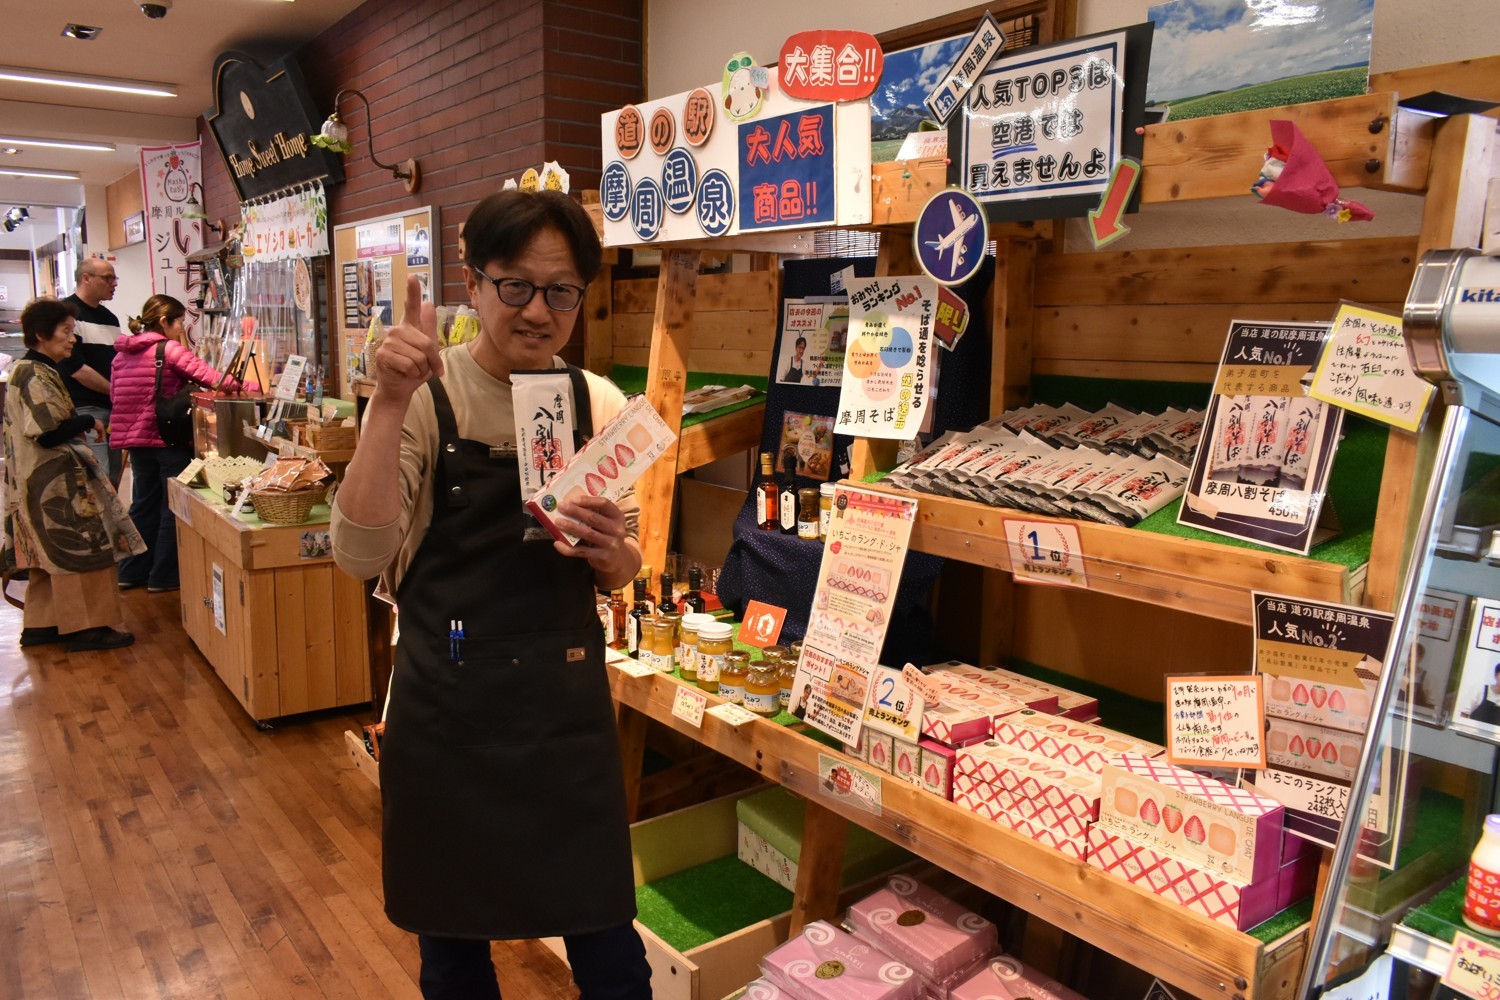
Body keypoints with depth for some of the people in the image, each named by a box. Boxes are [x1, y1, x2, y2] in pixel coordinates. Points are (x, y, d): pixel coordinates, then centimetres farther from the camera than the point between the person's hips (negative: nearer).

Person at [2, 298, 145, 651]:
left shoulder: (33, 370, 14)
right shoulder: (35, 375, -17)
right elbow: (49, 433, -23)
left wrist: (79, 422, 5)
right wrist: (89, 422, -11)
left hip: (44, 479, 10)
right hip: (54, 480, -10)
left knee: (49, 555, 15)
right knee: (80, 549, -5)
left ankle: (40, 625, 21)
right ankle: (85, 627, 1)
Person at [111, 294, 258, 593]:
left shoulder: (122, 354, 11)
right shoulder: (170, 349, -12)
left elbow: (115, 396, 15)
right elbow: (211, 378, -21)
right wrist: (257, 389, -21)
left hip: (135, 440, 7)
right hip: (169, 439, -7)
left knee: (144, 504, 17)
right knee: (172, 508, 4)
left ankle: (132, 572, 22)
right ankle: (163, 576, 8)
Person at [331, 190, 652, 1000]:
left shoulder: (599, 402, 1)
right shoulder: (425, 397, -8)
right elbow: (360, 554, -20)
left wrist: (610, 551, -14)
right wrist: (390, 405, -28)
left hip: (569, 699, 2)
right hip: (448, 709, -2)